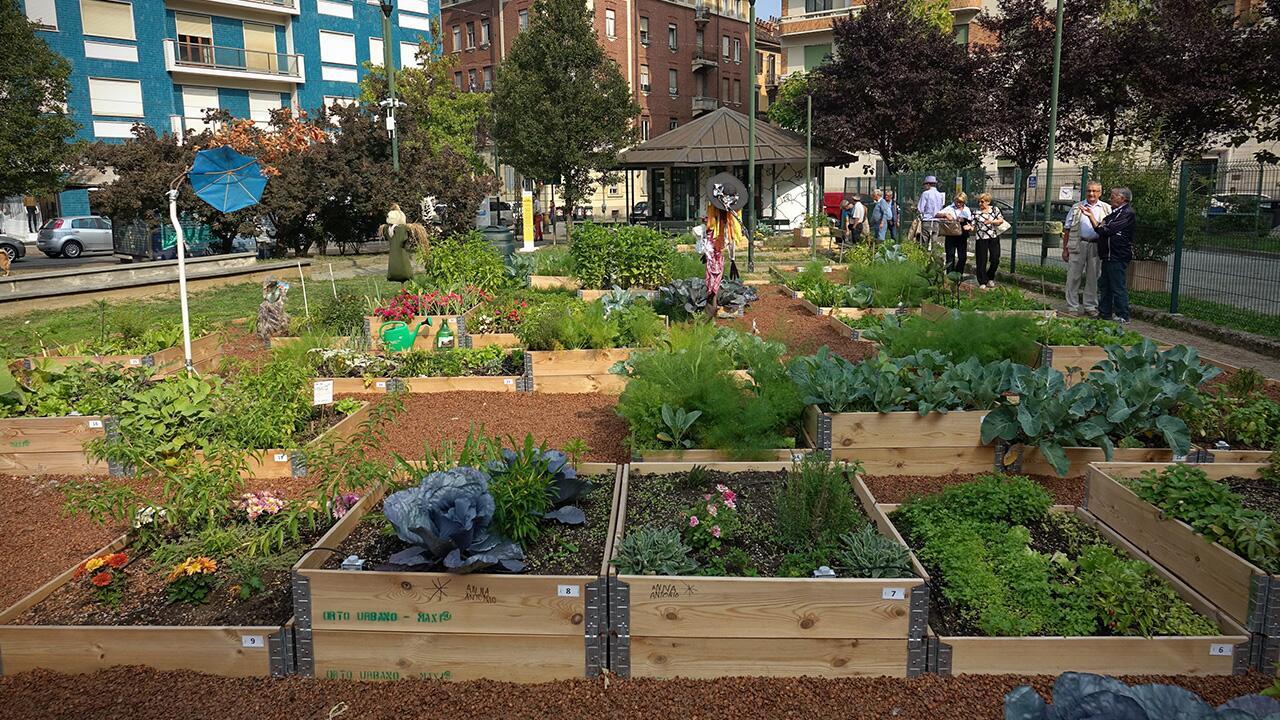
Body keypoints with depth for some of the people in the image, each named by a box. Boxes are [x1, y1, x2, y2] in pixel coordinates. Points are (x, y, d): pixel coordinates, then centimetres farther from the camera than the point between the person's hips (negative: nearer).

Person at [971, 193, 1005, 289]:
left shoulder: (995, 209, 6)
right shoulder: (976, 213, 3)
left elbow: (1001, 220, 1)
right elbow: (973, 227, 0)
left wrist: (992, 221, -16)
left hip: (994, 238, 1)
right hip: (981, 238, -1)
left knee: (995, 260, 2)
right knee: (982, 261, -1)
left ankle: (990, 278, 25)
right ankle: (982, 282, 8)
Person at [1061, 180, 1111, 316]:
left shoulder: (1106, 209, 12)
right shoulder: (1076, 208, 9)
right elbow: (1067, 229, 8)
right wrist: (1065, 249, 2)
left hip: (1096, 246, 1)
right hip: (1078, 244, -1)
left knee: (1093, 278, 6)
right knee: (1073, 277, -2)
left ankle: (1090, 306, 16)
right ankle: (1072, 307, 4)